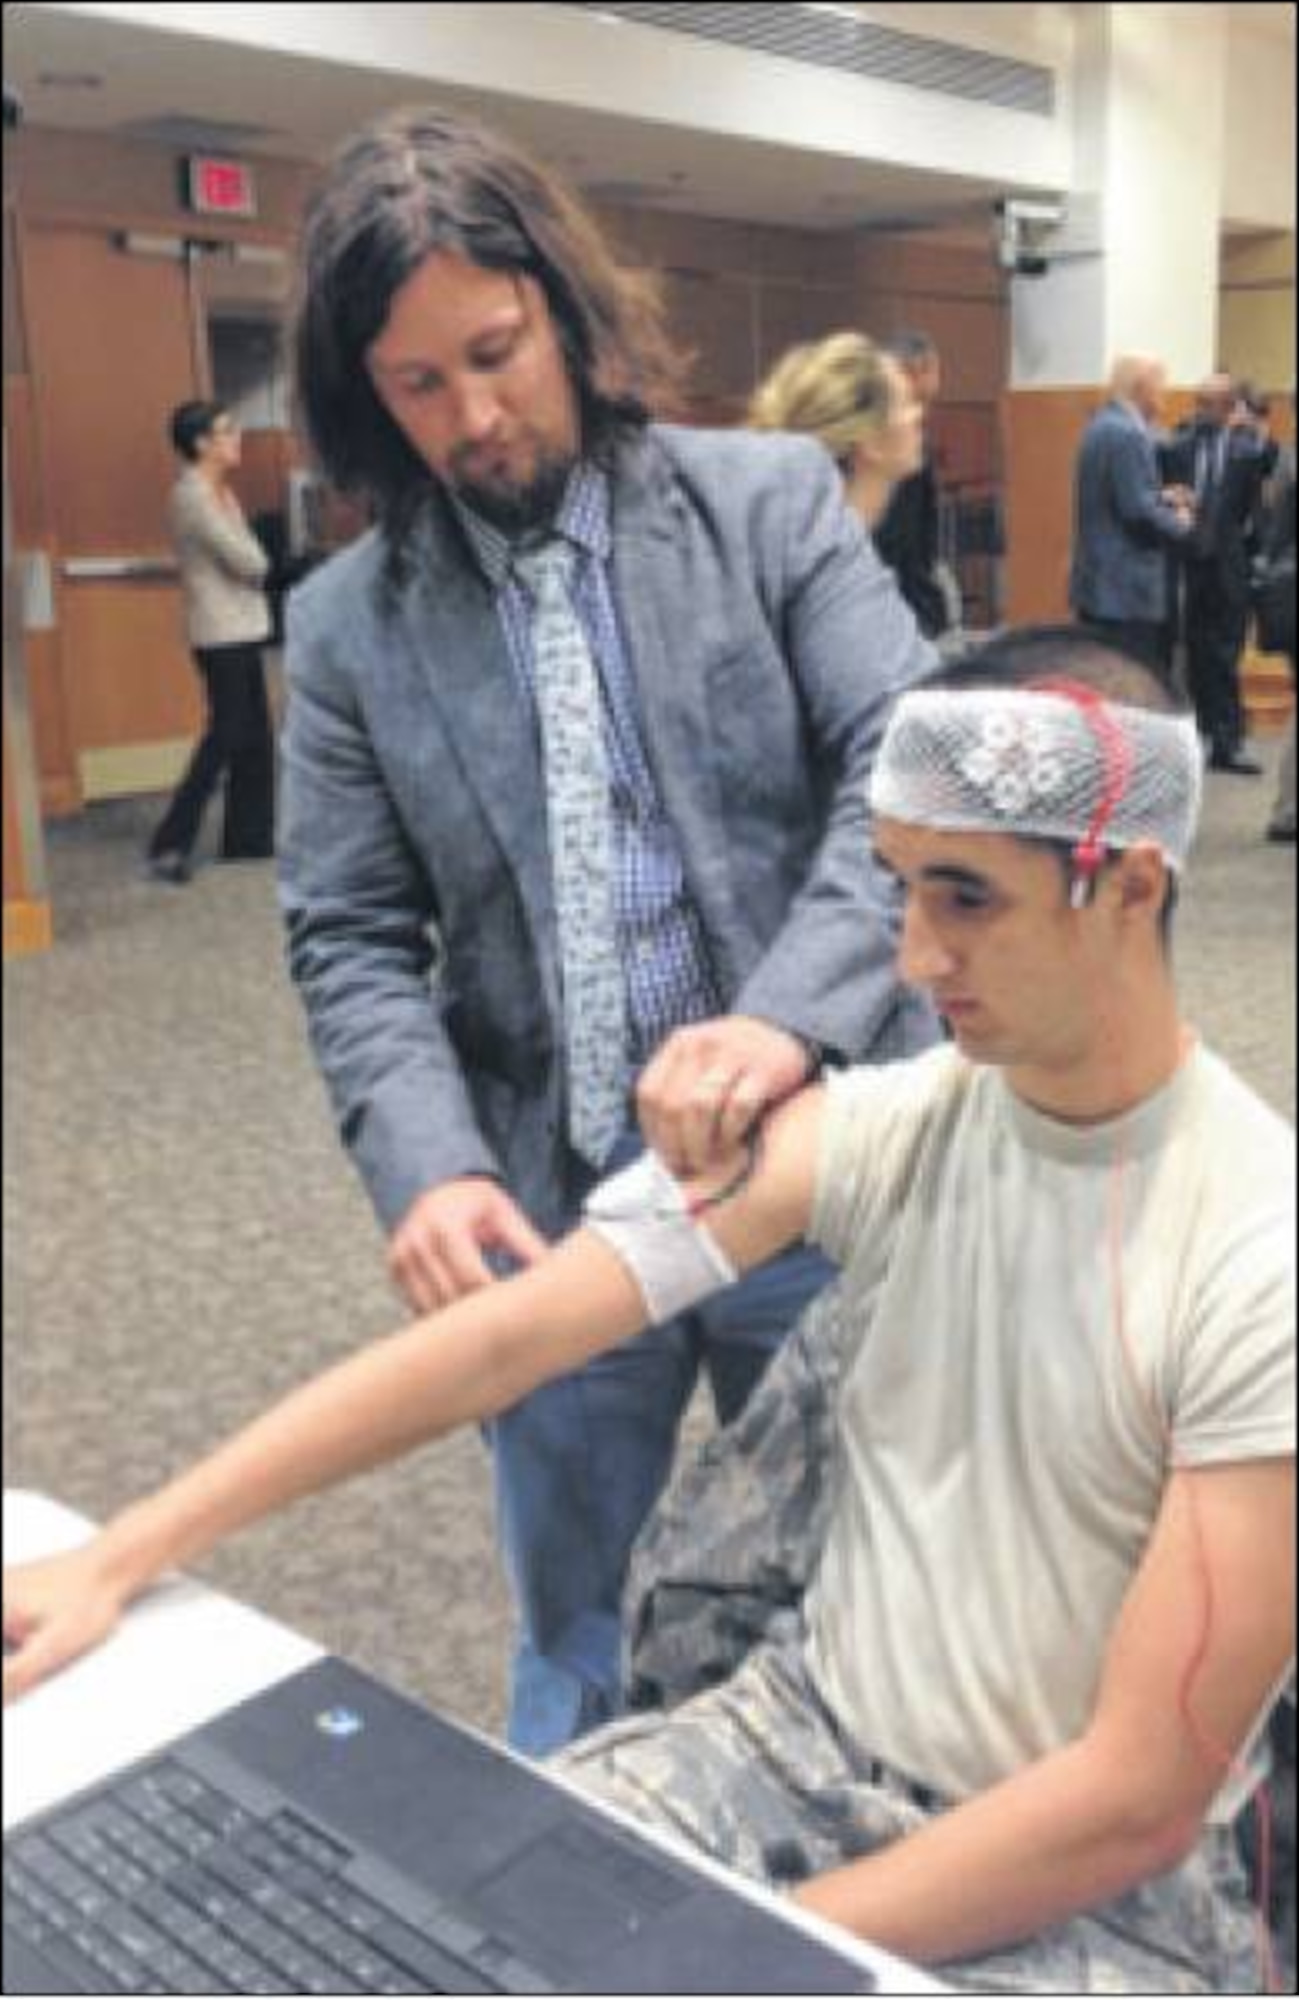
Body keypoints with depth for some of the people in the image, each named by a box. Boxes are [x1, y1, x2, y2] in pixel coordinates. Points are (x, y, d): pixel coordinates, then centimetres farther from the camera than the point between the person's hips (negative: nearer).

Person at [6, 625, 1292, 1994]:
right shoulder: (883, 1127, -8)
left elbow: (1140, 1800, -19)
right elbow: (503, 1335, -11)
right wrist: (119, 1559, -13)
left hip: (1093, 1883, -4)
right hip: (802, 1735, 4)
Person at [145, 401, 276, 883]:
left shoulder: (220, 491, 14)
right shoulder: (192, 495, -16)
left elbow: (246, 558, 11)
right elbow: (247, 561, -18)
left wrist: (253, 565, -10)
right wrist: (260, 565, 2)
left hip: (242, 628, 9)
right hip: (222, 633, -9)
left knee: (253, 737, 11)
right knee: (225, 736, -8)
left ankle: (248, 837, 19)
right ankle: (169, 845, -4)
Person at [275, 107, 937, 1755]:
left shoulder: (770, 501, -2)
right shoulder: (347, 624, 2)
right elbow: (351, 941, 0)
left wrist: (790, 1015, -27)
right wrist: (429, 1166, -18)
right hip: (550, 1208, 1)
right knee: (570, 1621, 18)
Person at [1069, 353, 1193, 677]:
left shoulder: (1101, 426, 14)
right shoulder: (1129, 434, -16)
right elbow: (1138, 512, -21)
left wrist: (1161, 498, 12)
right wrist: (1180, 523, -3)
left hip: (1097, 582, 10)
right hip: (1125, 589, -10)